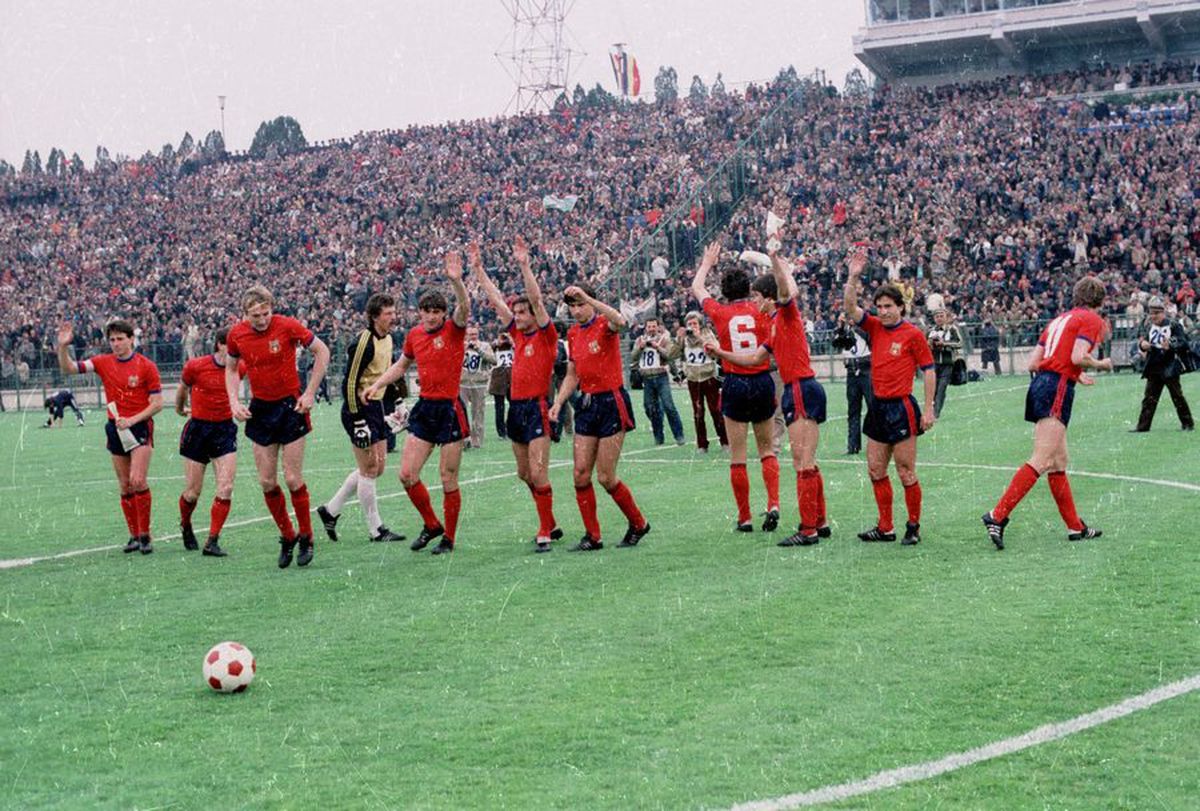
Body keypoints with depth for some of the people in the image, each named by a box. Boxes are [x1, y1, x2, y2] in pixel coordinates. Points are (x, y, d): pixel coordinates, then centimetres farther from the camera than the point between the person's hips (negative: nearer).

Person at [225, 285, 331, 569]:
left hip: (290, 407, -4)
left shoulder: (288, 326, -15)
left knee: (293, 479, -4)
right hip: (259, 409, 4)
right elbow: (231, 368, 14)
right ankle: (287, 536, 20)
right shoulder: (237, 334, -4)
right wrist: (234, 401, -1)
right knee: (266, 481, 3)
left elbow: (322, 352, -4)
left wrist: (309, 393, -8)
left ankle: (306, 538, 12)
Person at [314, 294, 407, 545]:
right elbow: (349, 382, -19)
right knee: (369, 470, -2)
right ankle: (376, 530, 7)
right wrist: (356, 421, -21)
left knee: (376, 468, 14)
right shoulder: (363, 343, -19)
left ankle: (330, 510, 25)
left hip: (376, 408, 10)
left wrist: (391, 409, 18)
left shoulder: (387, 339, 9)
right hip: (360, 409, -10)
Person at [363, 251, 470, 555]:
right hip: (424, 408, 6)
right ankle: (432, 525, 22)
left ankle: (449, 538, 16)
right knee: (407, 474, 1)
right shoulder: (414, 335, 7)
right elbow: (402, 365, 25)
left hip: (450, 409, -6)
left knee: (448, 480, 1)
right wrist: (377, 384, 16)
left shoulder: (454, 330, -8)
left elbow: (464, 307, -30)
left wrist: (456, 280, -46)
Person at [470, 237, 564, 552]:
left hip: (537, 408, -8)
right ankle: (551, 525, 23)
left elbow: (536, 299, -18)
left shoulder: (546, 336, -5)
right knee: (524, 473, 12)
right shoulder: (518, 335, 12)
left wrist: (524, 265, -23)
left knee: (538, 473, -11)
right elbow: (495, 299, 12)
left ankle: (545, 533, -7)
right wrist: (478, 268, 10)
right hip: (516, 407, 8)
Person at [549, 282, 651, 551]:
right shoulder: (573, 333, 11)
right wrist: (558, 403, 5)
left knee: (606, 477, -5)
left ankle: (638, 524, 16)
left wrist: (587, 297, -40)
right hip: (586, 405, 7)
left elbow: (619, 321, -37)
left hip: (611, 403, -7)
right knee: (581, 474, 1)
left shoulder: (604, 325, -10)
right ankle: (592, 536, 10)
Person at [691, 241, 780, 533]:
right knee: (767, 449, 13)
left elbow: (696, 288, 17)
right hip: (763, 382, 1)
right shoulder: (761, 310, -2)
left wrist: (707, 263, 29)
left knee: (737, 457, 4)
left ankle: (744, 517, 6)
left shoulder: (719, 313, -1)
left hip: (734, 385, -1)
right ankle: (773, 504, -3)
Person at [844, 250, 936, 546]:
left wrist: (928, 409, -9)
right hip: (877, 407, 7)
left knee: (906, 472, -2)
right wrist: (853, 278, -15)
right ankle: (885, 528, 15)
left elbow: (928, 371, -5)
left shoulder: (913, 334, -7)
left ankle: (914, 526, 8)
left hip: (902, 408, -7)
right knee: (876, 471, 8)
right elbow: (850, 308, -1)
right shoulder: (875, 327, 8)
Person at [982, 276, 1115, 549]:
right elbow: (1078, 356, -15)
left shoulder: (1059, 320, 23)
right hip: (1058, 390, -9)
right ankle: (998, 515, -24)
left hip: (1040, 383, 9)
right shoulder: (1092, 319, 1)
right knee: (1041, 462, -15)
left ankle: (1076, 527, 19)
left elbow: (1033, 363, 17)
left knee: (1058, 463, 12)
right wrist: (1101, 365, 5)